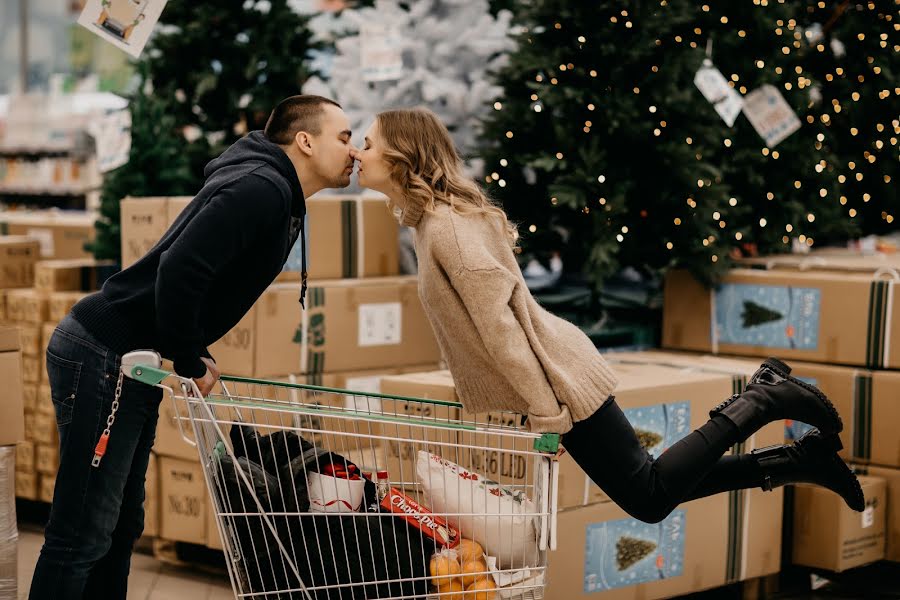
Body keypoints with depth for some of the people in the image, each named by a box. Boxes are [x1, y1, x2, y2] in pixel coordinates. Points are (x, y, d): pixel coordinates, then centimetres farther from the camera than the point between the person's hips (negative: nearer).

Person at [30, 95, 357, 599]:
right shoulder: (261, 189, -17)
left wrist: (195, 356, 8)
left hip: (131, 364, 11)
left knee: (121, 527, 16)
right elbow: (180, 267, -29)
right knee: (84, 536, -6)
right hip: (103, 356, -11)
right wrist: (189, 363, -17)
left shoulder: (279, 197, 15)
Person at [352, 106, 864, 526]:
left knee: (649, 496, -1)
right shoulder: (433, 218, 12)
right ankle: (801, 457, 18)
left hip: (559, 377, -9)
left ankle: (760, 403, 6)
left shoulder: (445, 226, -18)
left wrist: (546, 414, -22)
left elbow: (499, 322, -23)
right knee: (649, 494, 13)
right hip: (555, 375, 9)